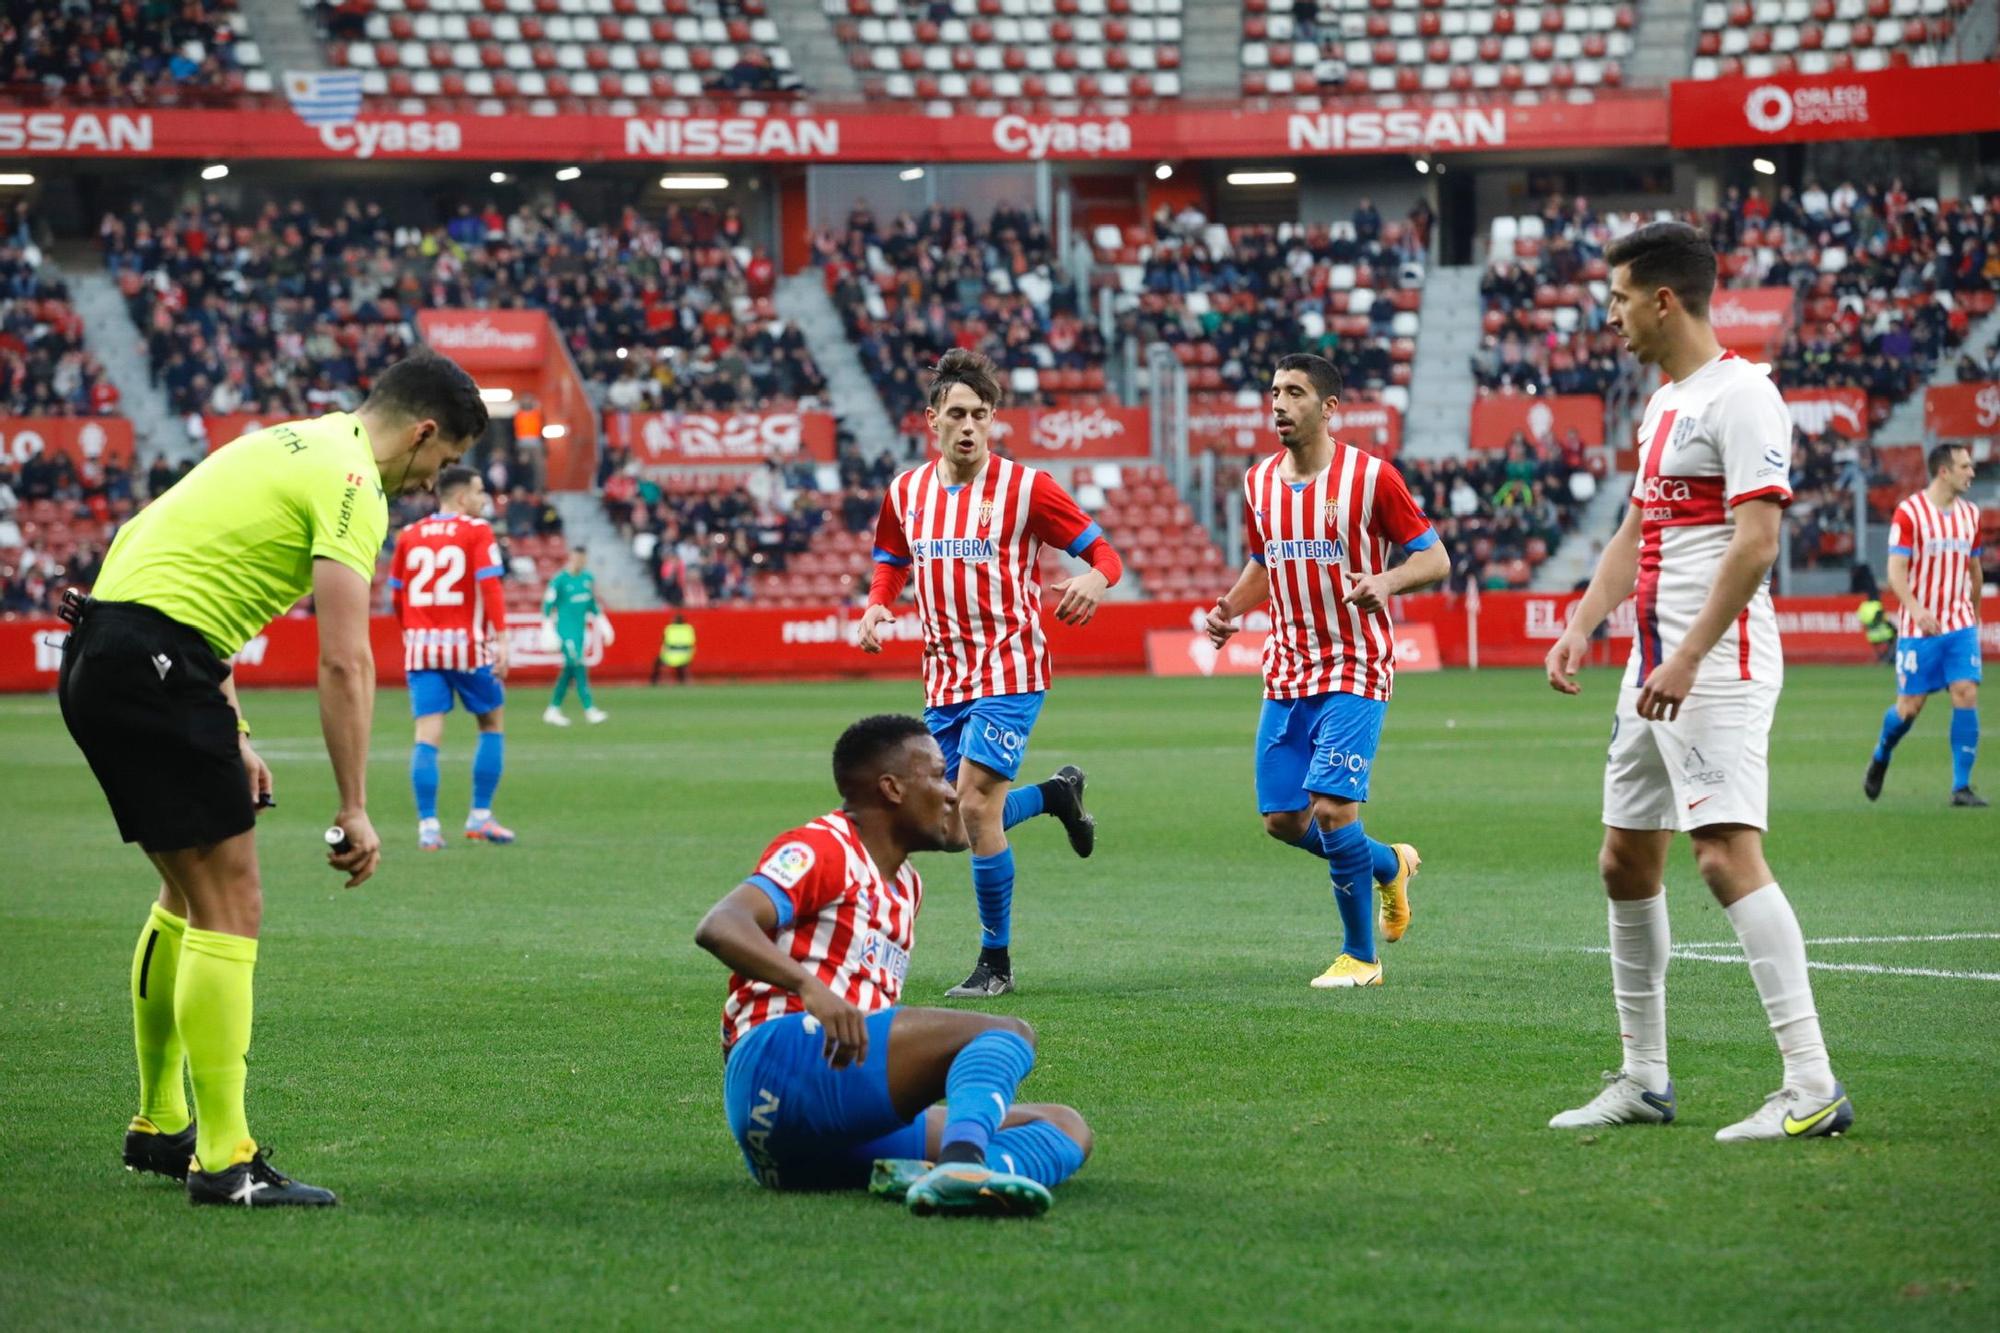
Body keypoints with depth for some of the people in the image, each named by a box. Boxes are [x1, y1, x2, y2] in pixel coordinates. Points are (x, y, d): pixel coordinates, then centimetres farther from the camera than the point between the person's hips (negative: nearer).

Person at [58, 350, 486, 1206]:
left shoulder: (291, 445, 22)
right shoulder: (353, 484, -8)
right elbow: (344, 662, -15)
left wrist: (232, 737, 23)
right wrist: (354, 810, -12)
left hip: (95, 653, 10)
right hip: (156, 662, -10)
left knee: (190, 894, 20)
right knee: (230, 910, -6)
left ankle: (159, 1126, 29)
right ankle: (222, 1161, -6)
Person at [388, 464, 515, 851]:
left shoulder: (409, 535, 9)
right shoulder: (477, 531, -4)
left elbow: (397, 594, 14)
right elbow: (490, 586, -13)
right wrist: (501, 641, -15)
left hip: (421, 645, 3)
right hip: (467, 646, -3)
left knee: (427, 736, 0)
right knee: (493, 724, 15)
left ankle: (428, 827, -8)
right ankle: (480, 817, 13)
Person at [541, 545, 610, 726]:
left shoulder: (588, 578, 10)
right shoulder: (559, 580, -9)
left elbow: (592, 604, 22)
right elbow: (548, 604, -7)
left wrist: (601, 623, 21)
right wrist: (548, 629, -10)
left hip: (580, 629, 7)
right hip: (565, 630, -7)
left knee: (569, 670, 8)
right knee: (579, 668, -12)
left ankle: (553, 710, 16)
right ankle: (589, 709, -14)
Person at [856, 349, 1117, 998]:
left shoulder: (1024, 486, -8)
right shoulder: (906, 493, 6)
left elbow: (1102, 551, -6)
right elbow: (891, 563, 23)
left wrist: (1094, 580, -29)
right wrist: (877, 606, 1)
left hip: (1009, 671, -6)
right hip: (944, 677, 6)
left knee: (976, 808, -16)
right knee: (960, 819, 8)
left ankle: (996, 962, -3)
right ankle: (1057, 793, 40)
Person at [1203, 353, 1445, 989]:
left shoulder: (1370, 477, -9)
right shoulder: (1258, 482, 8)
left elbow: (1435, 557, -5)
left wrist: (1387, 580, -24)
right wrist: (1230, 609, 4)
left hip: (1354, 670, -6)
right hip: (1286, 673, 6)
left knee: (1332, 808, -16)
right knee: (1283, 821, 3)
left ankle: (1360, 955, 1)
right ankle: (1390, 865, 32)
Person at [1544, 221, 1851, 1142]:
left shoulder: (1740, 395, -12)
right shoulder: (1664, 403, 18)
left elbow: (1755, 539, -20)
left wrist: (1689, 657, -24)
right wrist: (1581, 627, 14)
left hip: (1720, 668, -10)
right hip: (1655, 667, 10)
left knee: (1727, 854, -18)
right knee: (1625, 862, 12)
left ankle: (1811, 1086, -19)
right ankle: (1643, 1082, 21)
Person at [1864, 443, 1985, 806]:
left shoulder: (1970, 514, 8)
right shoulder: (1909, 513, -9)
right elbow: (1896, 572, -14)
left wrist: (1975, 613, 24)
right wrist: (1917, 609, -28)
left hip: (1961, 626, 4)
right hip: (1919, 627, -4)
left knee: (1966, 695, -10)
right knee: (1910, 706, 1)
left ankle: (1962, 787, -6)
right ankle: (1881, 756, 33)